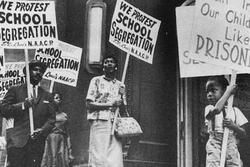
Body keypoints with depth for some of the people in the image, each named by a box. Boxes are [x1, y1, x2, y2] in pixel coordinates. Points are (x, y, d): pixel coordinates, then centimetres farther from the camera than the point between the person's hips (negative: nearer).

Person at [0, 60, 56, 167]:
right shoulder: (15, 91, 12)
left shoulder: (47, 96, 21)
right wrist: (23, 105, -10)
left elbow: (51, 118, 13)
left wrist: (43, 130, -6)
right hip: (17, 142, -2)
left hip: (38, 143, 3)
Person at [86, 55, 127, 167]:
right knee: (99, 157, -10)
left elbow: (123, 110, 16)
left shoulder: (120, 85, 19)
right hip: (99, 123, -3)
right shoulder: (96, 81, 8)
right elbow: (89, 104, -1)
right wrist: (110, 104, -8)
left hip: (115, 124, 3)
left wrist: (122, 97, -3)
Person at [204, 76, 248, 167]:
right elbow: (216, 110, -23)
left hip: (231, 146, 2)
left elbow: (243, 134, 10)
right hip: (214, 145, -2)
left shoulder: (235, 111, 10)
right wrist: (228, 92, -12)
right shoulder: (209, 109, 4)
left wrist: (233, 126, -12)